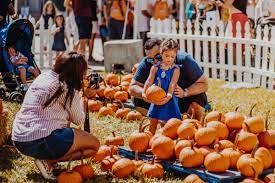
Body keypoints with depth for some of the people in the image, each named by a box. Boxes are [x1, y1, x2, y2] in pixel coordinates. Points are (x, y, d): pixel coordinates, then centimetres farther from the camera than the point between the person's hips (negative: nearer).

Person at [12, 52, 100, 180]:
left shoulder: (44, 76, 15)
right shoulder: (68, 88, -6)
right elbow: (78, 120, 5)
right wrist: (83, 100, 22)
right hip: (40, 141, -9)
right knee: (94, 145, 4)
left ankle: (45, 157, 8)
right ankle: (48, 162, -8)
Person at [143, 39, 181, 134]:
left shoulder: (175, 69, -6)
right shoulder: (155, 67, 1)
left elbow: (172, 84, -16)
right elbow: (149, 81, -7)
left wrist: (168, 96, -32)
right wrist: (144, 92, -23)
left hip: (168, 99, -2)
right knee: (153, 121, 9)